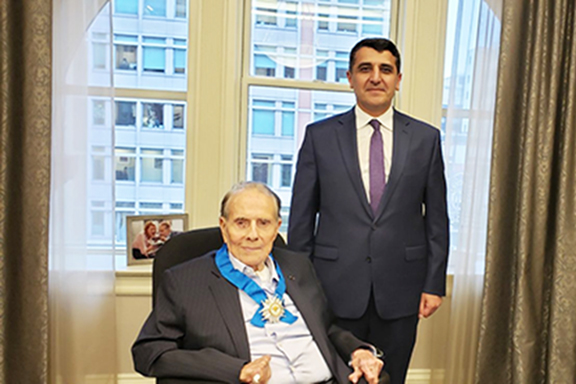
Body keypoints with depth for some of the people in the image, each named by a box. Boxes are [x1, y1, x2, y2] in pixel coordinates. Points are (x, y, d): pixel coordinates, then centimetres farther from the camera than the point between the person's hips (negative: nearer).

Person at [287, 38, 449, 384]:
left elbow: (437, 218, 5)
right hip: (336, 289, -1)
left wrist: (434, 284, 1)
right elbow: (302, 217, 2)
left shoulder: (426, 138, 3)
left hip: (400, 291, 1)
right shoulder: (319, 136, 0)